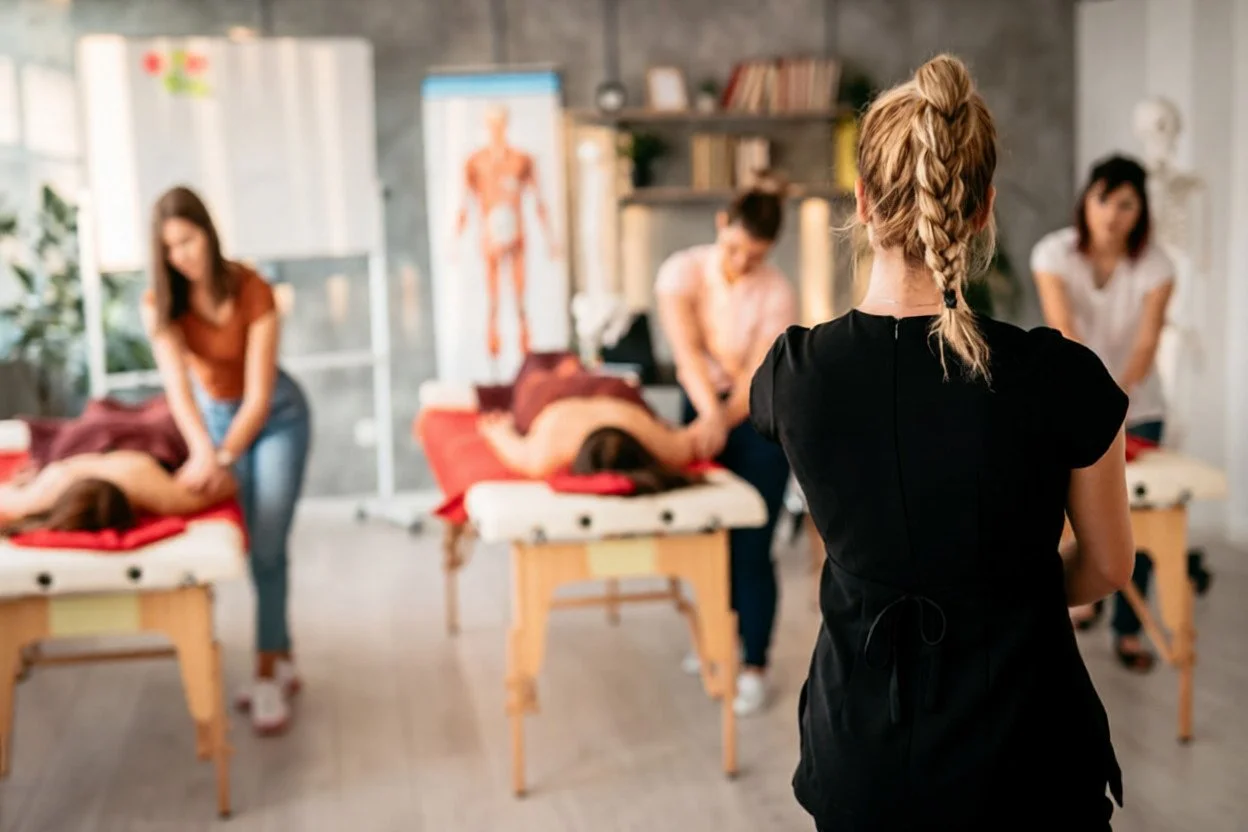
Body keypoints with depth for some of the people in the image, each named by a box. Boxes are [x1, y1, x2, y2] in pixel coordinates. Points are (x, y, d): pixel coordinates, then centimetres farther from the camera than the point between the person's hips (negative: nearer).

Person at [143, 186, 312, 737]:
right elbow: (176, 385, -29)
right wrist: (202, 452, -43)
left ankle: (269, 672, -7)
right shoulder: (160, 303, -17)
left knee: (267, 545, -10)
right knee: (254, 545, 4)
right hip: (212, 414, 3)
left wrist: (224, 458, -35)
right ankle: (282, 660, 15)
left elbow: (259, 394, -27)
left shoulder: (253, 292, -26)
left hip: (274, 416, -3)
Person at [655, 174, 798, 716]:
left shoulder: (778, 294, -20)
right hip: (702, 404, 3)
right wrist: (708, 411, -41)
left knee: (751, 546, -5)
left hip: (760, 419, -3)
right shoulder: (684, 270, -16)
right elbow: (686, 346, -27)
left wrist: (721, 422, -39)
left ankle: (754, 667, 5)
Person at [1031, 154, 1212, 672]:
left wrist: (1119, 394, -43)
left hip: (1138, 409, 0)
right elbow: (1064, 332, -28)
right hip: (1071, 404, 0)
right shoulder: (1055, 254, -17)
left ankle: (1128, 630, 9)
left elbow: (1146, 342, -24)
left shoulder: (1155, 266, -14)